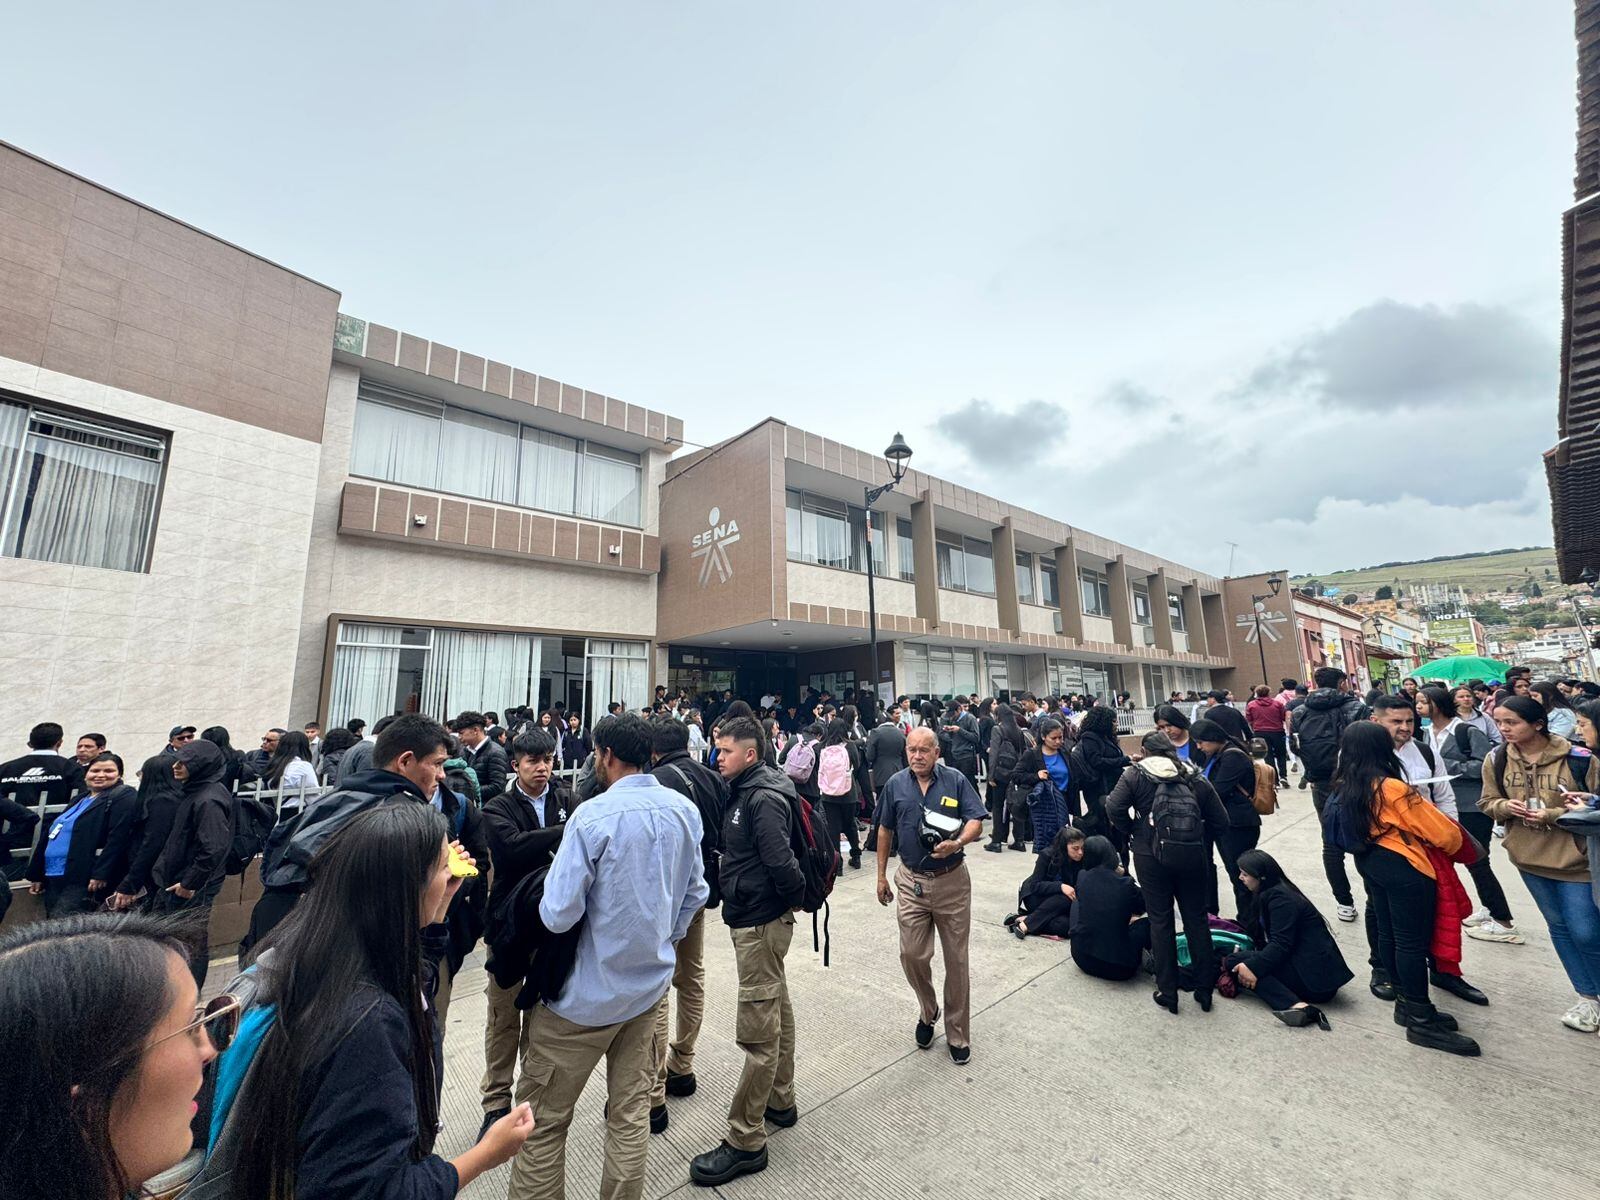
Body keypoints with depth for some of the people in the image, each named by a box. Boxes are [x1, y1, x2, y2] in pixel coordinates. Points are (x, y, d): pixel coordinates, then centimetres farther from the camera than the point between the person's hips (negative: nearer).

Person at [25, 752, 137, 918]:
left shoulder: (124, 796, -7)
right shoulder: (80, 799, 21)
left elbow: (118, 838, -17)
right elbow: (49, 836, 26)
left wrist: (101, 874, -23)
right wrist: (37, 875, 20)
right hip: (53, 879, 9)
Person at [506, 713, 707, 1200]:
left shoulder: (593, 815, -23)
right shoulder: (683, 810, -6)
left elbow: (558, 914, -21)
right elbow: (695, 894, 4)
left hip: (587, 994, -5)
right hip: (650, 984, 5)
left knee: (542, 1120, 15)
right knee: (631, 1111, 21)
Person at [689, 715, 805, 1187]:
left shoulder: (763, 798, -23)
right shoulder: (745, 790, 6)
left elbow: (781, 862, -27)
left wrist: (795, 897, -11)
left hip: (760, 922, -10)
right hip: (757, 917, 10)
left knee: (757, 1031, 2)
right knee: (776, 1011, 23)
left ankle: (745, 1141, 15)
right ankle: (780, 1102, 40)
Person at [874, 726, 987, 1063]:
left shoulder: (956, 780, -6)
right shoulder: (896, 785, 0)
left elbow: (976, 820, -8)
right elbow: (885, 830, 9)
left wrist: (957, 842, -29)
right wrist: (881, 875, 10)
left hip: (952, 881, -1)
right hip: (911, 882, 2)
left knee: (956, 959, 9)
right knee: (912, 954, 5)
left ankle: (957, 1034, 28)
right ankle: (928, 1011, 35)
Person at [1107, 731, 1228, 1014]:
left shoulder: (1135, 774, -1)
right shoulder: (1195, 777, 9)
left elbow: (1114, 807, -13)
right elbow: (1220, 821, 6)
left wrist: (1132, 832, 2)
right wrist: (1202, 842, 18)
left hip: (1151, 854, -2)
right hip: (1192, 854, 3)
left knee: (1160, 920, 8)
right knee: (1196, 919, 15)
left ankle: (1167, 993, 16)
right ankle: (1204, 990, 24)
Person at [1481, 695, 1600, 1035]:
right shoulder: (1496, 760, -3)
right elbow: (1488, 803, 5)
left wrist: (1553, 814, -20)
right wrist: (1505, 806, -15)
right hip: (1529, 856, 3)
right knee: (1559, 927, 15)